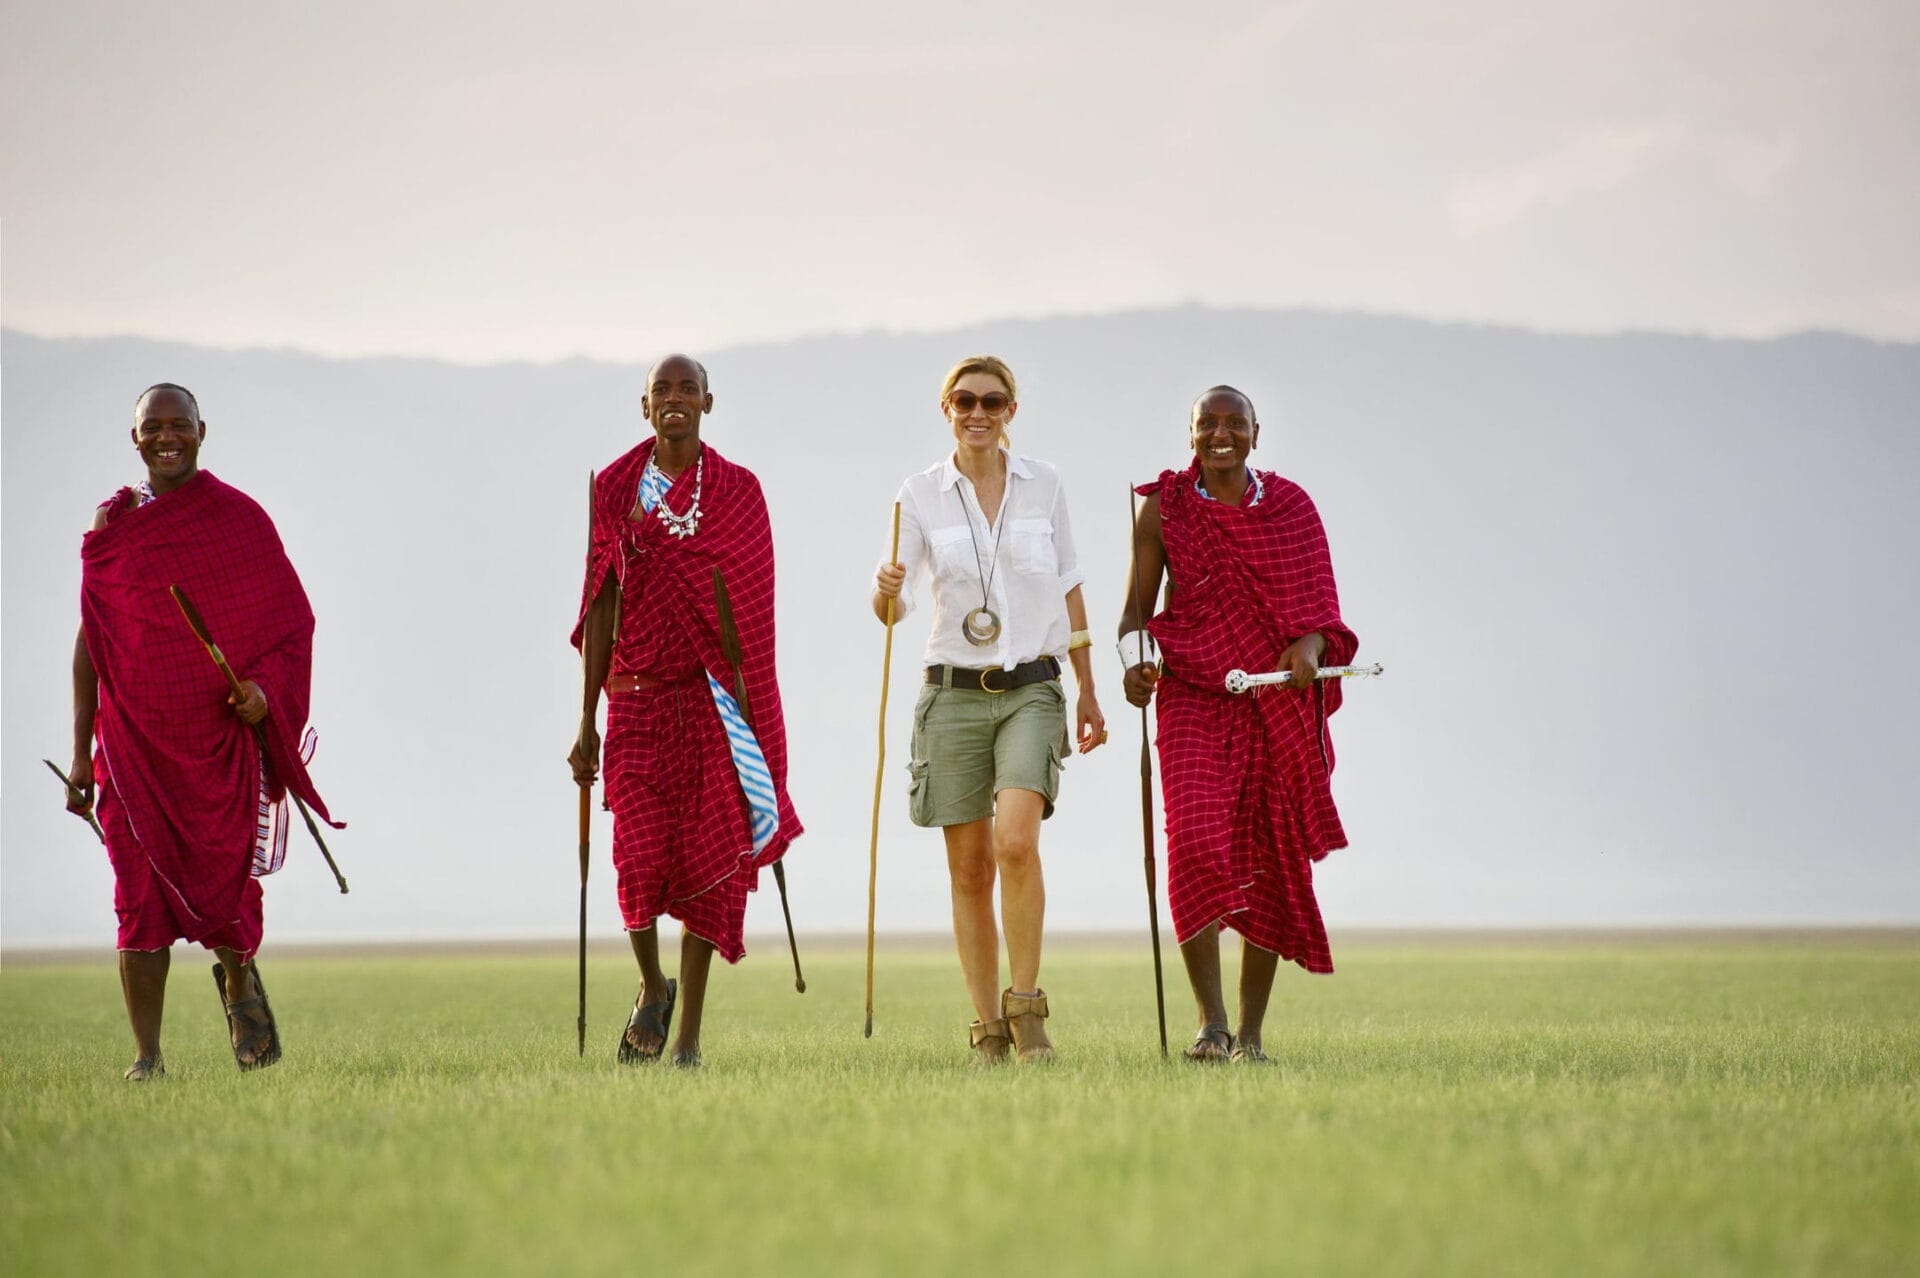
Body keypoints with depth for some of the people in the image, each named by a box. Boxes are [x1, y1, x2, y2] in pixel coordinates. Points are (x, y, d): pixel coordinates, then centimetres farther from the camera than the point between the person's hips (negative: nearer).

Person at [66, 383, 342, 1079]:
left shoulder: (239, 518, 3)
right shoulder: (111, 524, 8)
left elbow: (290, 619, 5)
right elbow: (90, 641, 10)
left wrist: (264, 687, -15)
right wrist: (81, 753, 7)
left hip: (219, 732, -1)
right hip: (132, 737, 1)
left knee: (223, 881, 0)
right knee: (139, 890, -7)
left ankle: (238, 982, 35)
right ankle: (147, 1056, -3)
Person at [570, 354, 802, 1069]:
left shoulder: (737, 491, 5)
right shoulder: (615, 490, 7)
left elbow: (751, 608, 4)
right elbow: (602, 608, 7)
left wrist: (756, 711, -1)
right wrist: (588, 721, 4)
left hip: (714, 700, 0)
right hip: (637, 695, 0)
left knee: (708, 859, -2)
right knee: (641, 857, -11)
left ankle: (689, 1033, 5)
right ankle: (652, 987, 18)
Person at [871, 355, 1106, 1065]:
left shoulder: (1042, 485, 5)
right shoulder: (920, 494, 2)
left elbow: (1069, 592, 12)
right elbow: (893, 606, -3)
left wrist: (1088, 692, 12)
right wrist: (885, 592, -26)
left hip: (1031, 689, -1)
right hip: (954, 691, 1)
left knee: (1017, 842, -21)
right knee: (969, 868, 1)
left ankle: (1026, 1007, -10)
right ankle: (988, 1030, 8)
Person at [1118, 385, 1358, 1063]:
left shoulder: (1289, 506, 8)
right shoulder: (1164, 507, 5)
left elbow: (1316, 599, 3)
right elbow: (1138, 605, 6)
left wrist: (1309, 648, -18)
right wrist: (1134, 660, -14)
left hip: (1278, 697, 2)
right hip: (1192, 691, -2)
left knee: (1269, 857, 2)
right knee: (1196, 839, -20)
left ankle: (1250, 1033, 10)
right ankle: (1211, 1022, -19)